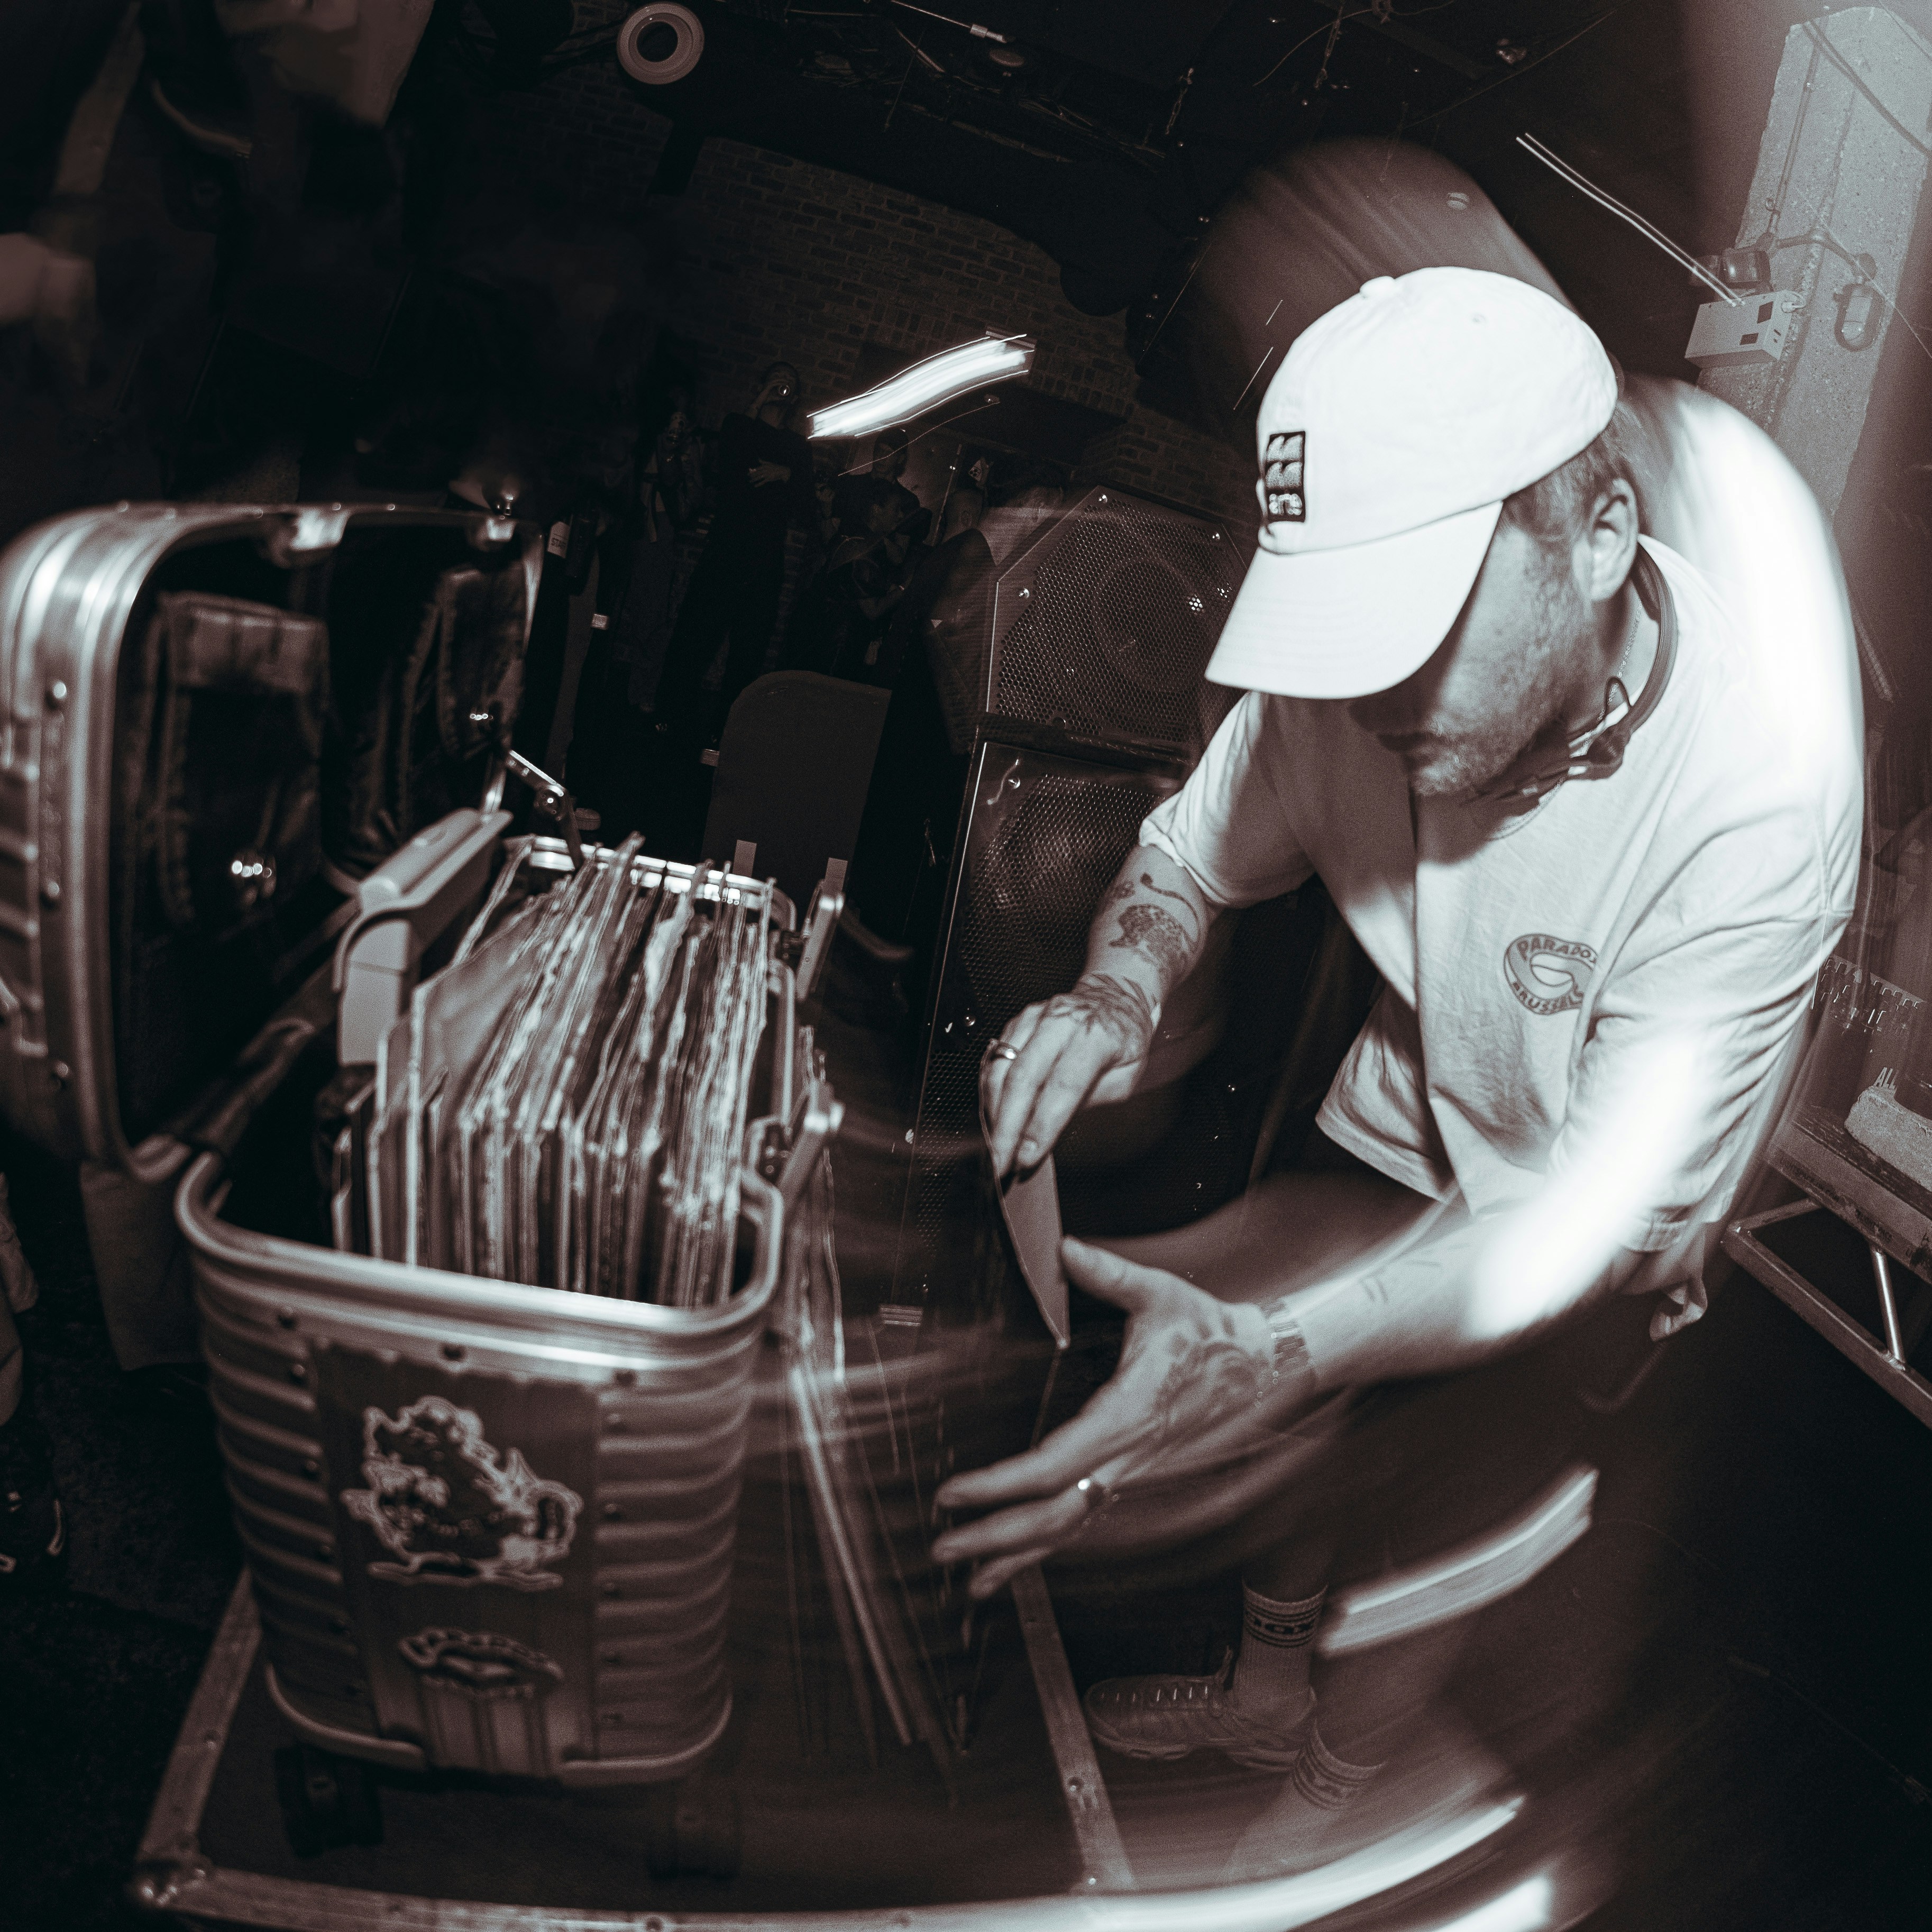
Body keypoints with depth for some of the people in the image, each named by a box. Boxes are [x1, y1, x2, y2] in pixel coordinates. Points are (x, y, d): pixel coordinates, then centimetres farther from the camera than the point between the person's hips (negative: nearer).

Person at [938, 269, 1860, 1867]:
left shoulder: (1761, 797, -32)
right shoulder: (1356, 668, -20)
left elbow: (1608, 1220, -31)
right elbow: (1189, 856, -2)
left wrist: (1276, 1353, -46)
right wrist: (1119, 990, -27)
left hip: (1588, 1270, -3)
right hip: (1399, 1143, 4)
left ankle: (1339, 1793, 22)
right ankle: (1268, 1694, 28)